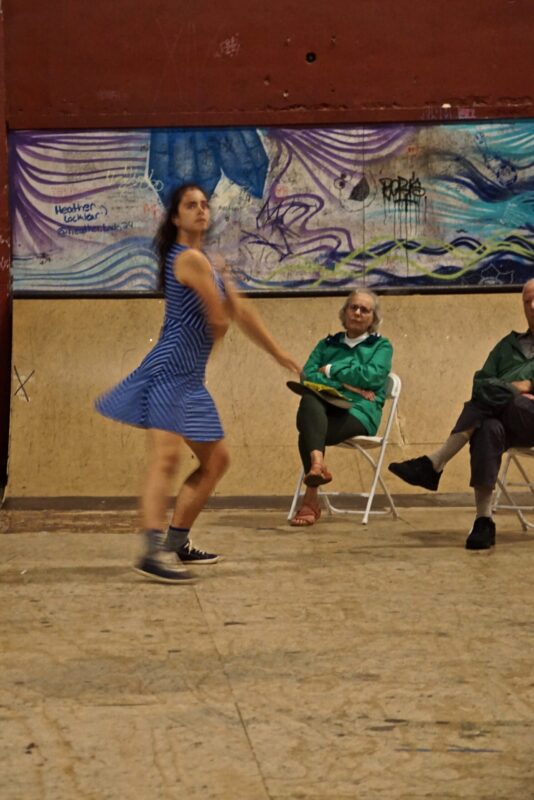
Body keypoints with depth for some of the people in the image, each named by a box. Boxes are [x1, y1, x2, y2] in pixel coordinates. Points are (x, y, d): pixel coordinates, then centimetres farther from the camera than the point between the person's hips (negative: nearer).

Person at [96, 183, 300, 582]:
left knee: (216, 460, 16)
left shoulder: (203, 261, 20)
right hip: (170, 370, -11)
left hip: (191, 378, 11)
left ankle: (177, 542, 20)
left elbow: (241, 311, 25)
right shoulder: (190, 259, -11)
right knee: (167, 454, -24)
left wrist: (279, 353, 28)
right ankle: (155, 551, -35)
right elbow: (220, 321, -12)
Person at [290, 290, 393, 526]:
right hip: (325, 408, 3)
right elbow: (307, 375, 7)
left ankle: (310, 500, -34)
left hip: (359, 412, -3)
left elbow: (371, 376, -5)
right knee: (309, 400, -36)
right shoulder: (327, 344, 24)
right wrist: (344, 385, -7)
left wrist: (331, 370, 1)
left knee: (308, 433, -32)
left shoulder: (381, 346, 16)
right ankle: (317, 463, -54)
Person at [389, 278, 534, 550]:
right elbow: (480, 380, 15)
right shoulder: (509, 343, 30)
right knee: (488, 429, -35)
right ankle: (483, 521, -42)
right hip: (505, 420, 3)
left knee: (492, 393, -32)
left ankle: (434, 464, -32)